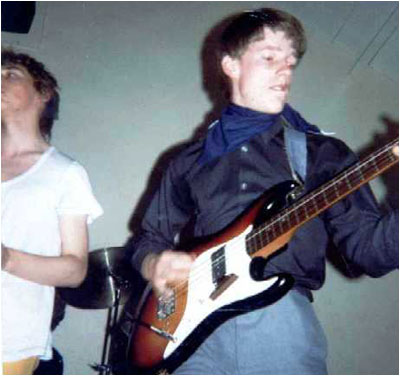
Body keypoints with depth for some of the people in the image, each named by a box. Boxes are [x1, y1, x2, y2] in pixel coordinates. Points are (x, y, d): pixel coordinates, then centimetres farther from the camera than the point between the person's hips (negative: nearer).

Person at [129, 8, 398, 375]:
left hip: (283, 314, -1)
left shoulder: (323, 153, 10)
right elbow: (148, 240, 22)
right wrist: (156, 267, 0)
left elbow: (368, 247, 1)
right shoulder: (190, 161, 16)